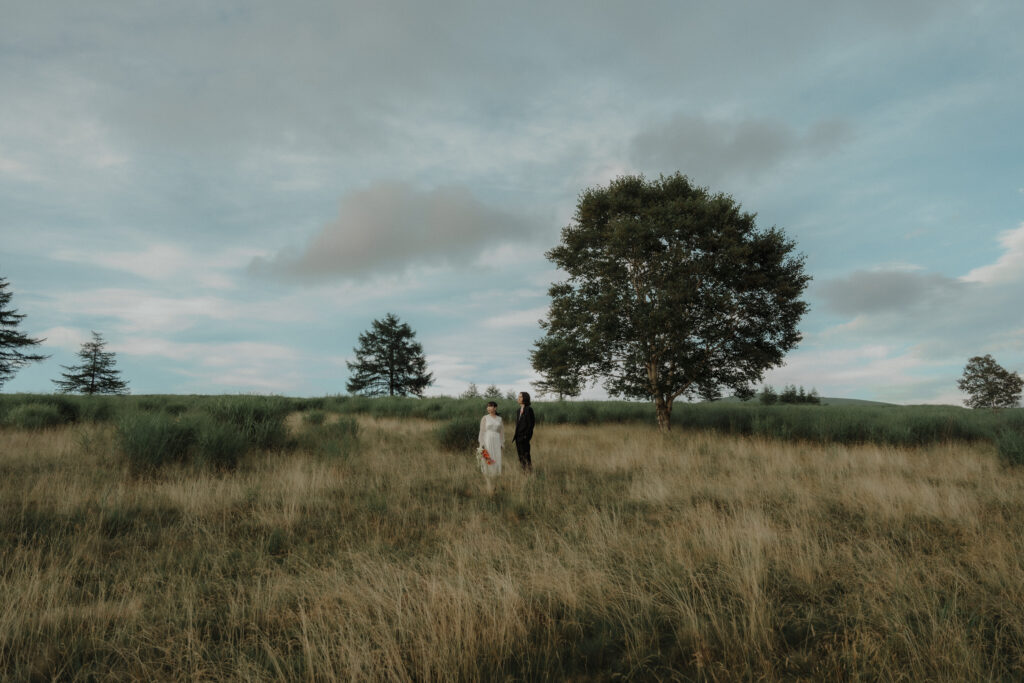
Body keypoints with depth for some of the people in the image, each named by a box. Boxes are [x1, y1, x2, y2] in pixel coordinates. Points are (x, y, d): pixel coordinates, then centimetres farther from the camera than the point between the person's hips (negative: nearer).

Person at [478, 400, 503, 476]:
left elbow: (502, 432, 11)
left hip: (496, 442, 2)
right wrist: (482, 444, -8)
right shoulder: (484, 418, 2)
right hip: (487, 442, -2)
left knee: (497, 461, 1)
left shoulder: (499, 419, 9)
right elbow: (482, 431, -1)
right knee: (487, 461, -4)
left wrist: (502, 443, 4)